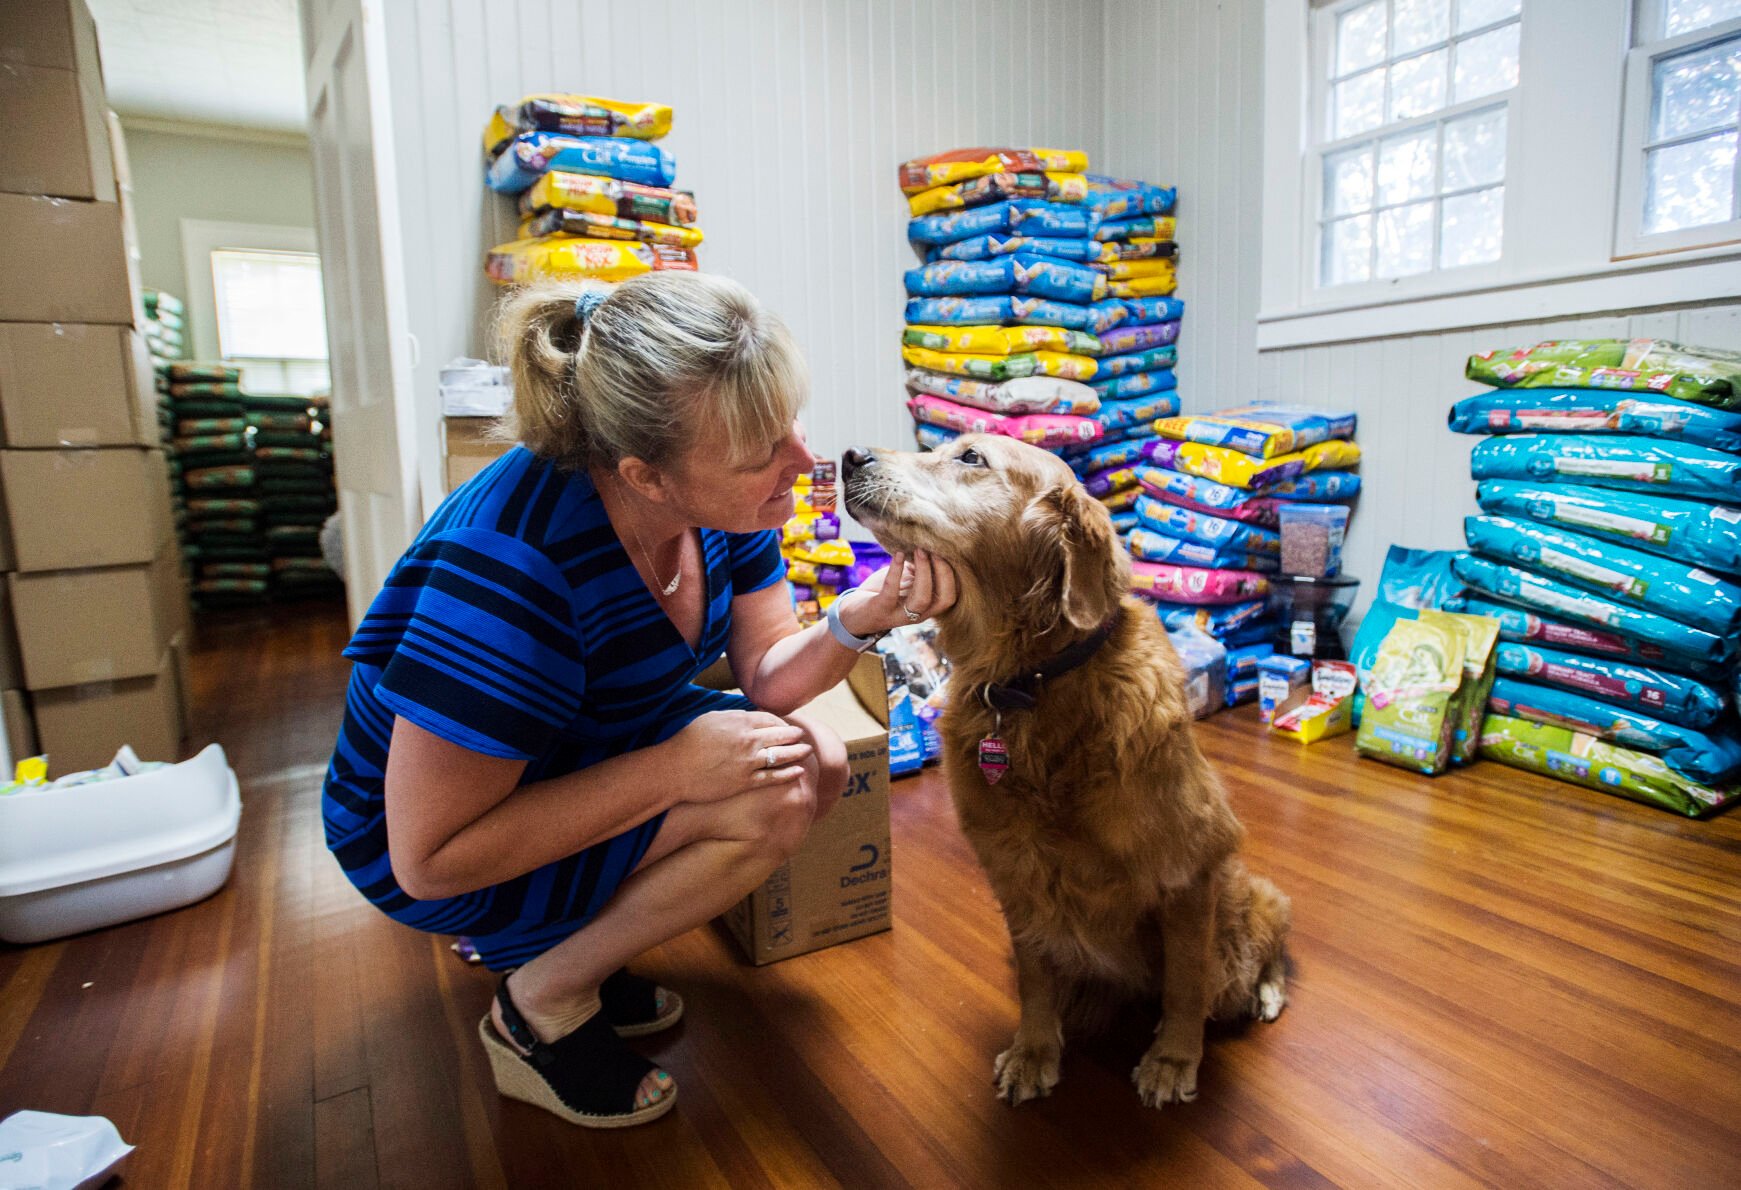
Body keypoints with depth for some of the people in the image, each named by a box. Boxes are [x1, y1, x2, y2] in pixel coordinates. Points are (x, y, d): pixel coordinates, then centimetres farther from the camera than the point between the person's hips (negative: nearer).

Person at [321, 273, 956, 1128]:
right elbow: (429, 857, -29)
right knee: (773, 799, -23)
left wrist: (859, 620, -27)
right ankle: (540, 1005, -1)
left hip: (590, 750, 8)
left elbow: (766, 676, -6)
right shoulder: (512, 566, -36)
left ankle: (549, 939, 10)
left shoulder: (721, 497, -14)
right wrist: (676, 767, -32)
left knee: (819, 762, -2)